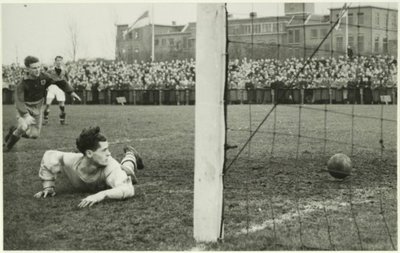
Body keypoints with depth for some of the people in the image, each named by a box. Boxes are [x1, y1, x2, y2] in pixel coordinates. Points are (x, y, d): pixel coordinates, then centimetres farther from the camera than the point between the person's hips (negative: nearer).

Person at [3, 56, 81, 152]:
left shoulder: (43, 77, -15)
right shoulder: (22, 84, -26)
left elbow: (60, 82, -4)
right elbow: (19, 101, -30)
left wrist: (71, 92, -11)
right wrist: (26, 115, -44)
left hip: (37, 109, 5)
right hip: (25, 108, -5)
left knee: (35, 135, 3)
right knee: (23, 127, -29)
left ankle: (14, 130, 30)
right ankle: (7, 146, -4)